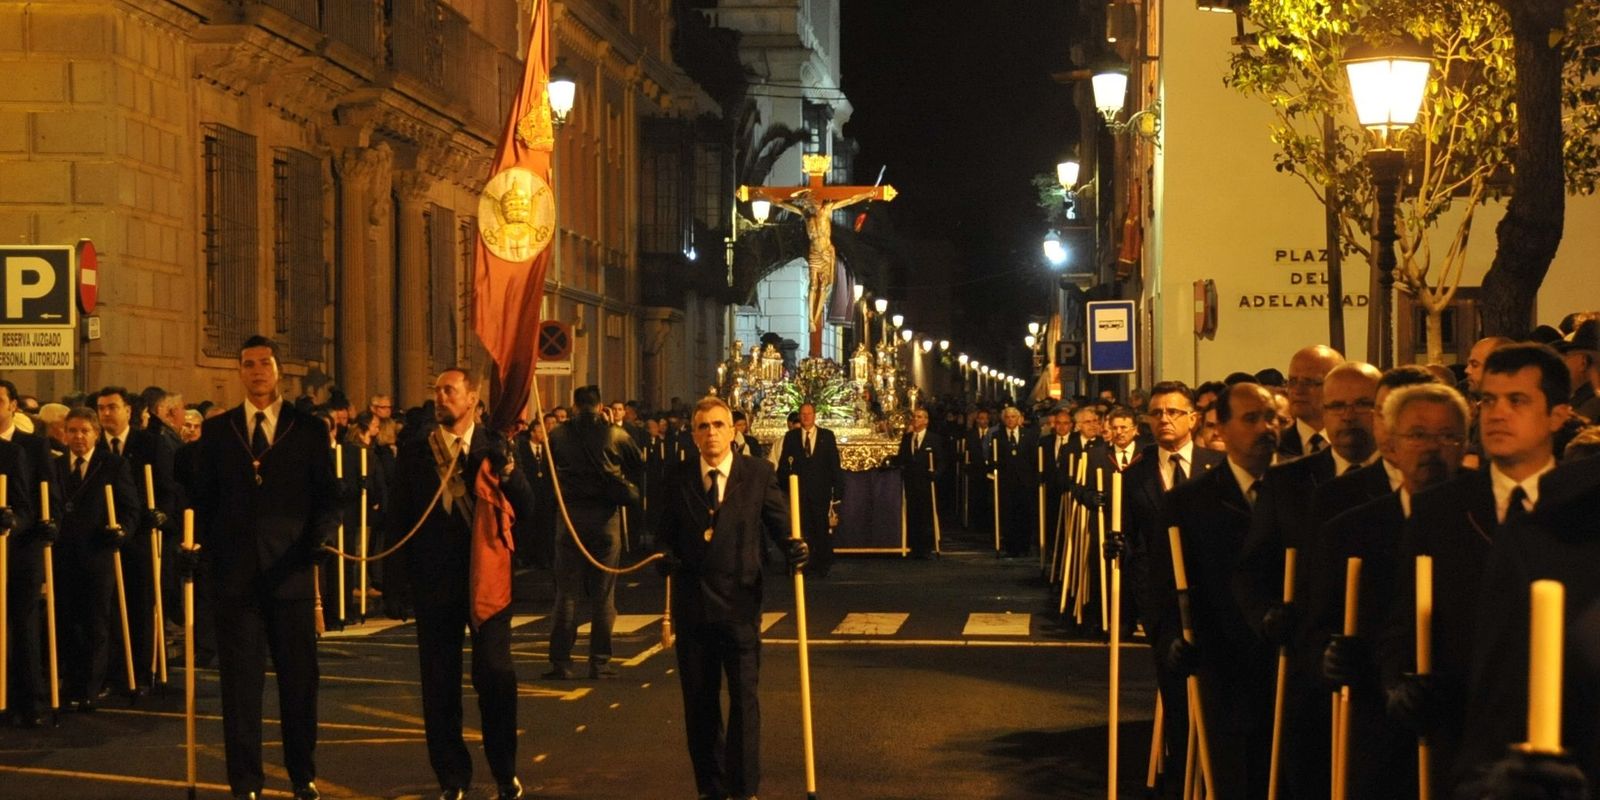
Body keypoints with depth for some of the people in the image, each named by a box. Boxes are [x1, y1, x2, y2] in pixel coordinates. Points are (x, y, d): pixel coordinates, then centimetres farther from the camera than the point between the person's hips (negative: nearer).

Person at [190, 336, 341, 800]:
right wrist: (204, 544, -7)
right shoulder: (216, 431, 10)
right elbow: (203, 499, 9)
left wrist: (321, 536, -13)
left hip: (290, 572, 0)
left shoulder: (309, 430, 7)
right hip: (235, 573, 0)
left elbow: (328, 498, 5)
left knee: (299, 680, 6)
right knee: (240, 683, 2)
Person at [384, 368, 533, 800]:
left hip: (486, 577, -1)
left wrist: (507, 468, -21)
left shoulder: (493, 447, 3)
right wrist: (396, 584, -1)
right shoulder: (415, 452, 4)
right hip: (435, 581, 1)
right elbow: (399, 520, 4)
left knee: (496, 676, -4)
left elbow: (526, 506, -4)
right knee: (439, 685, 5)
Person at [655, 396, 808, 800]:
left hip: (740, 603, -2)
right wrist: (667, 556, -9)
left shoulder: (758, 473, 2)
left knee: (745, 699, -4)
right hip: (693, 606, 2)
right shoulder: (679, 478, 6)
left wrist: (794, 548, -17)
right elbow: (669, 533, 12)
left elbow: (779, 523, 4)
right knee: (699, 703, 9)